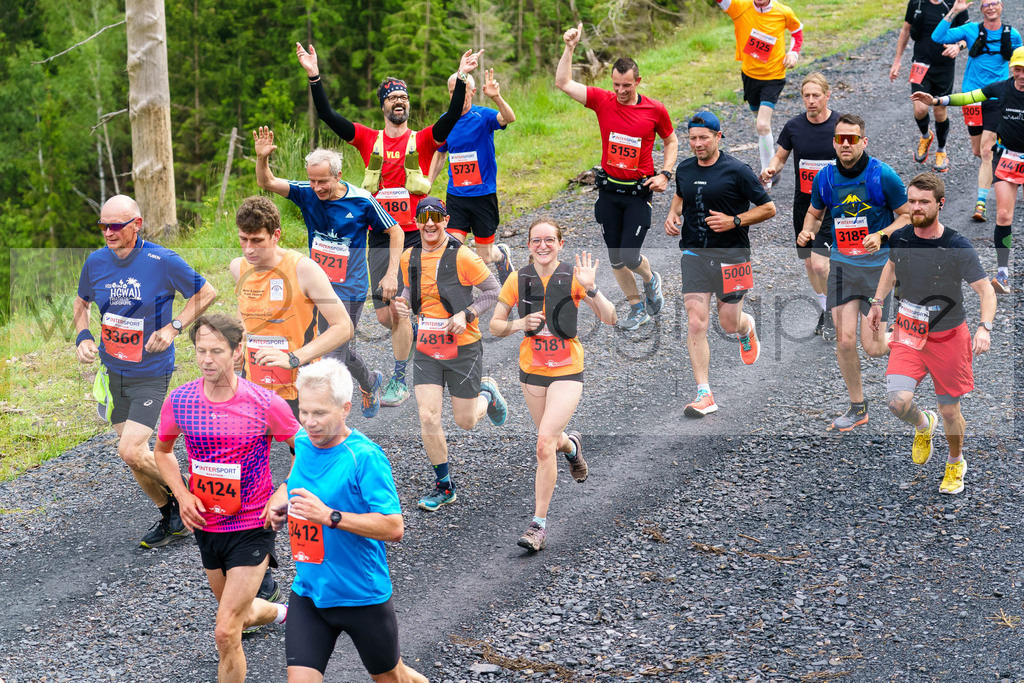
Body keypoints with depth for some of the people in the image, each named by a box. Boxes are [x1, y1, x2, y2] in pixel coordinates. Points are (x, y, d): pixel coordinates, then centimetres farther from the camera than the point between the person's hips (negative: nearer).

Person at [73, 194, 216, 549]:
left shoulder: (162, 261, -16)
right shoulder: (96, 262, -3)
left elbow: (206, 293, -3)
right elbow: (82, 301, 17)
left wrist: (173, 327, -14)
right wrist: (83, 337, -2)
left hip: (150, 373, -5)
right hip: (113, 370, 5)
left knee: (131, 451, -16)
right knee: (132, 453, 12)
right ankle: (170, 516, 31)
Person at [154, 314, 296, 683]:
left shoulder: (266, 404, -17)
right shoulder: (179, 401, -8)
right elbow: (163, 451, 12)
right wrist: (182, 494, -4)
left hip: (251, 530, -5)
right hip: (206, 525, 5)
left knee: (226, 632, -13)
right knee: (240, 616, 25)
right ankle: (281, 612, 58)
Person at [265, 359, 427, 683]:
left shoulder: (365, 457, -20)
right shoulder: (303, 443, 1)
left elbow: (394, 527, -25)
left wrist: (330, 516, -31)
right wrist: (280, 501, 2)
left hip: (363, 596, -5)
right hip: (308, 593, 5)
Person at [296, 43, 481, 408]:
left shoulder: (422, 140, 5)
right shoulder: (369, 140, 8)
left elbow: (453, 117, -10)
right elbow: (327, 115, 1)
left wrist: (461, 79, -21)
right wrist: (315, 77, -10)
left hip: (414, 236, -3)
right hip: (380, 236, 3)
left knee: (398, 309, -8)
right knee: (384, 315, 4)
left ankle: (399, 382, 2)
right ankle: (418, 333, 36)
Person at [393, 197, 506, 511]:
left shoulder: (463, 257, -13)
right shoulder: (409, 258, 2)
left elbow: (493, 291, -6)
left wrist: (466, 315, -18)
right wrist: (404, 302, -1)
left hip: (463, 348, -4)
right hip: (426, 350, 4)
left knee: (465, 422, 5)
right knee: (428, 419, -7)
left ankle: (486, 394, 41)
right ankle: (443, 485, 11)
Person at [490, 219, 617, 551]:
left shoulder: (573, 277, -10)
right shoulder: (518, 280, -3)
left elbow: (610, 318, -14)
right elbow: (495, 325, 4)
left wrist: (590, 289, -30)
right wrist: (520, 324, -16)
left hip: (567, 371, -4)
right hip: (531, 370, 4)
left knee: (545, 444, -16)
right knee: (551, 440, 19)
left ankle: (539, 524, -6)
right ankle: (572, 445, 58)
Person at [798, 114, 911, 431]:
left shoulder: (883, 175, -11)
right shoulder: (824, 178, 0)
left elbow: (907, 215, -2)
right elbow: (814, 212, 17)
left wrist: (881, 235, -19)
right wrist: (808, 231, -5)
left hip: (877, 264, -3)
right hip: (841, 262, 3)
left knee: (872, 347, -6)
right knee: (844, 340, -3)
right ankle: (858, 408, 15)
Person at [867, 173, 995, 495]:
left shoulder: (957, 247, -18)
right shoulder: (899, 238, -6)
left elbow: (986, 290, -16)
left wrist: (984, 328, -32)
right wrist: (877, 302, 15)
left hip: (948, 336, -2)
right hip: (908, 333, 2)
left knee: (950, 411, 8)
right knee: (899, 401, -17)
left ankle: (956, 463, 39)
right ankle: (923, 426, 20)